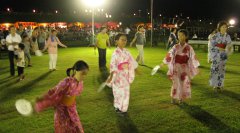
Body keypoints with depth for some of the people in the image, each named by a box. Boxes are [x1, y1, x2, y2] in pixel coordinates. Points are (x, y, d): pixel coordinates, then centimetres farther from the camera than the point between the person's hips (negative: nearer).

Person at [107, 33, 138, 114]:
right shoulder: (116, 53, -15)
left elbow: (132, 62, 15)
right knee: (119, 92, 3)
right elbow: (113, 65, -21)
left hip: (126, 75, 6)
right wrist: (111, 76, -28)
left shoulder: (126, 52, 4)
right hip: (118, 75, -6)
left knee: (126, 92, 12)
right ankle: (118, 108, 21)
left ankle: (123, 108, 28)